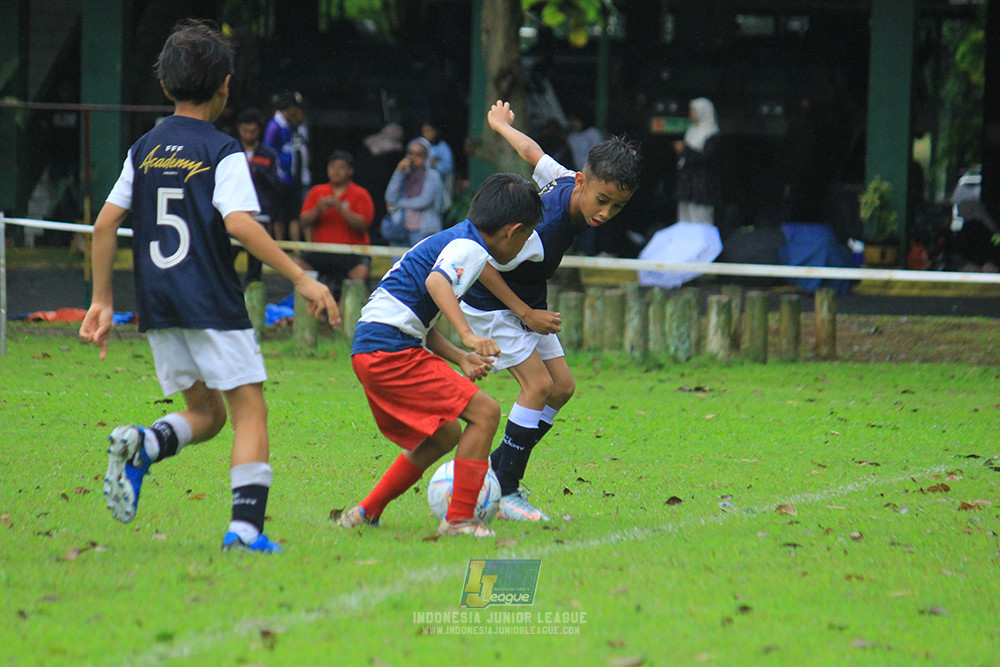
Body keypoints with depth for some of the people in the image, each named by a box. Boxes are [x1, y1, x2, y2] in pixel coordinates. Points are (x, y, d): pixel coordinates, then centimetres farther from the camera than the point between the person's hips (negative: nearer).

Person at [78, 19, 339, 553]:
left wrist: (102, 301, 15)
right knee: (250, 412, 0)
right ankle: (245, 527, -13)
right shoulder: (222, 152, -6)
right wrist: (301, 279, -18)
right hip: (212, 304, -6)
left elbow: (105, 224, 9)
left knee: (205, 413, 16)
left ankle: (142, 445, -15)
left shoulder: (144, 150, 11)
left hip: (158, 308, 6)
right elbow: (240, 224, -19)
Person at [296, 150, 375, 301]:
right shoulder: (317, 191, 14)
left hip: (352, 251, -3)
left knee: (361, 271, -34)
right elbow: (304, 221, 6)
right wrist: (318, 210, -14)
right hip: (321, 252, 3)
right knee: (298, 265, -22)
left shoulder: (360, 194, 4)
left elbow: (362, 224, -10)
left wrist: (340, 208, -20)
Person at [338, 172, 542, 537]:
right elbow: (437, 281, -30)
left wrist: (460, 358, 18)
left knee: (445, 436, 21)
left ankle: (367, 512, 26)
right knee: (484, 412, -11)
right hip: (391, 350, -10)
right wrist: (468, 335, -39)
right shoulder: (469, 247, -8)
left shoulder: (448, 240, 23)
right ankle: (459, 519, -10)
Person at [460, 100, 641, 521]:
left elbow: (531, 151, 6)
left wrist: (501, 125, 27)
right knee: (538, 384, -18)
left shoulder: (566, 182, -13)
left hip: (528, 302, 9)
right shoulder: (543, 229, -37)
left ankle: (498, 466, 15)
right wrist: (526, 313, -22)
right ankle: (505, 492, -11)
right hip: (491, 303, -9)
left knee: (562, 386, 4)